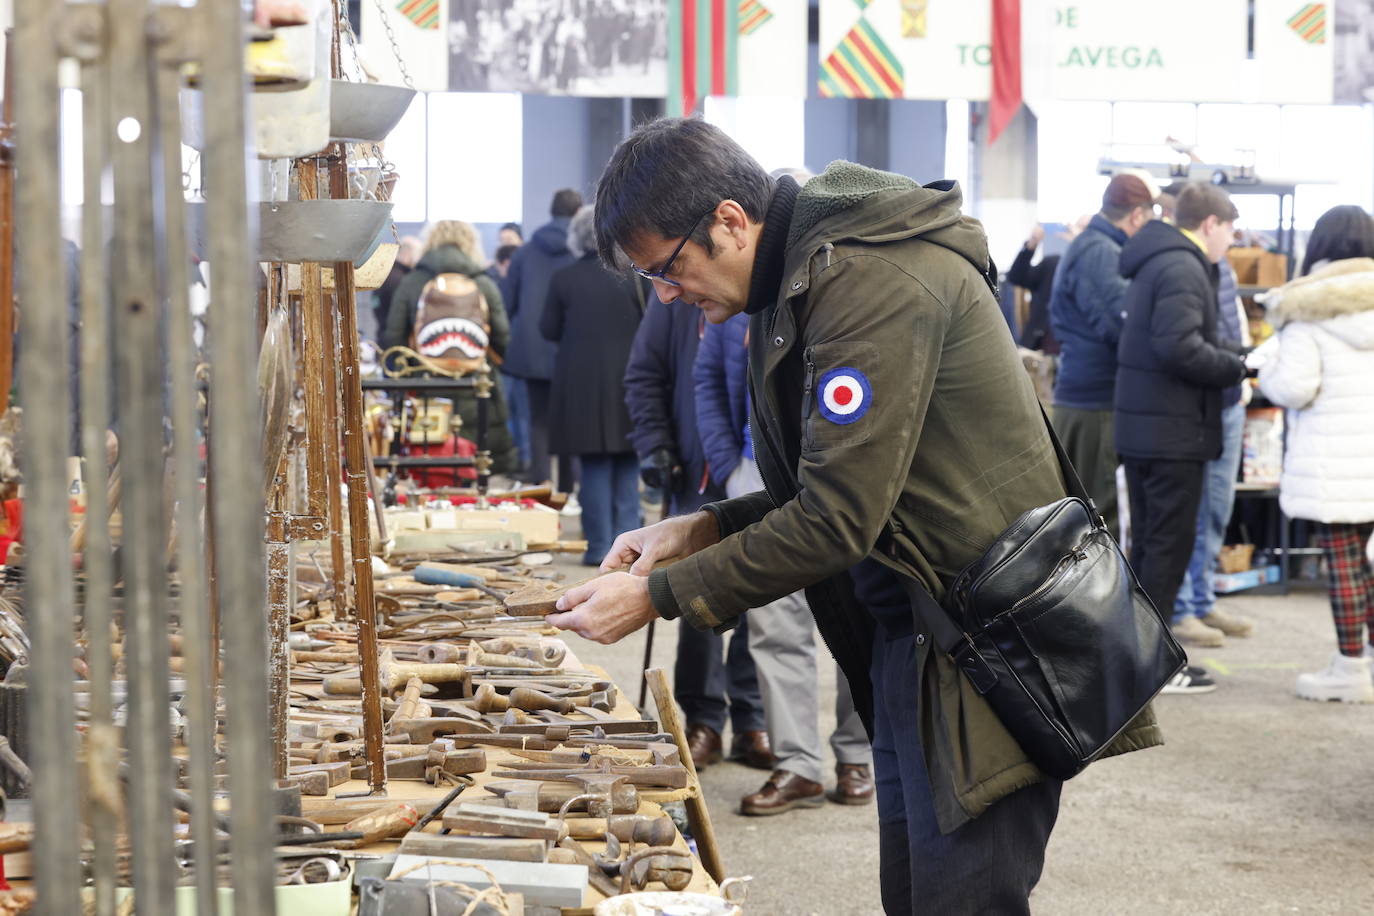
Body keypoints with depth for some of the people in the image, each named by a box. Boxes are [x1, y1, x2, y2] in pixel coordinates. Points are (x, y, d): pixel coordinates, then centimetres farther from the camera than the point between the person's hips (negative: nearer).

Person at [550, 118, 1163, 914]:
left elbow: (838, 518, -22)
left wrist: (658, 596, -15)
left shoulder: (870, 281, -20)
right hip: (908, 627, 10)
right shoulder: (799, 284, 12)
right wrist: (701, 531, 5)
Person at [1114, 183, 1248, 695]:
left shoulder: (1156, 263, 16)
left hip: (1142, 429, 10)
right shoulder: (1183, 268, -15)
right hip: (1174, 433, -10)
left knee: (1149, 544, 15)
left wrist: (1237, 352, 8)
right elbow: (1179, 347, -26)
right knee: (1170, 546, -4)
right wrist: (1237, 368, -13)